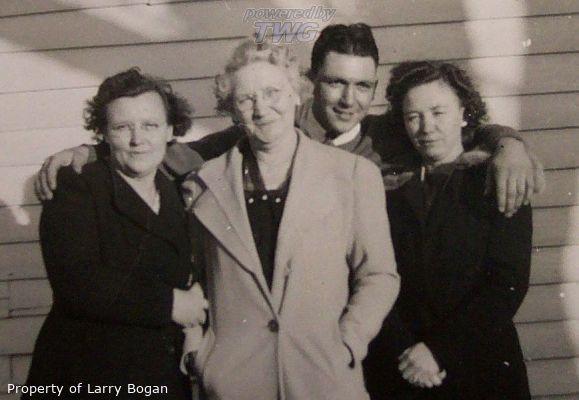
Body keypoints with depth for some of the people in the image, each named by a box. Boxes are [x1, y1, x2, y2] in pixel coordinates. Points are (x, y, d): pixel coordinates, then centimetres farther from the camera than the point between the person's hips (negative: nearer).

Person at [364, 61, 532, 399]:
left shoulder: (496, 184, -3)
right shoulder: (388, 186, 2)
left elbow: (508, 285, -9)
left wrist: (438, 350, -14)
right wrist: (405, 351, -14)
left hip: (483, 371, -1)